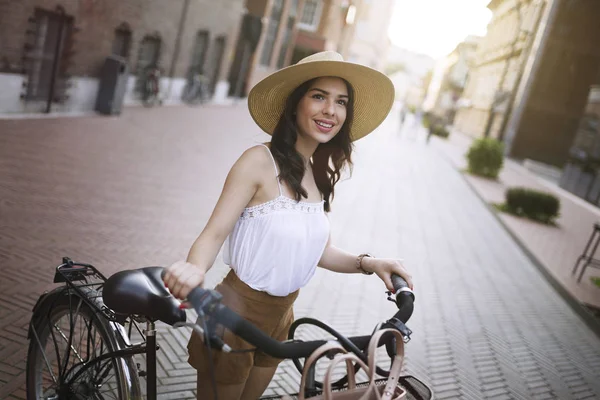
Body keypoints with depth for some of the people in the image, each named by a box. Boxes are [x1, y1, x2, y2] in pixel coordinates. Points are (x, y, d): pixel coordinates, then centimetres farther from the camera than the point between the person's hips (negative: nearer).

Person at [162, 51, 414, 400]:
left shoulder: (322, 175, -1)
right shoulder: (260, 161, -20)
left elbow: (321, 250, 4)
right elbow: (214, 234, -23)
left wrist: (366, 263, -12)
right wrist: (194, 268, -43)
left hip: (280, 317, 6)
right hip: (236, 314, -6)